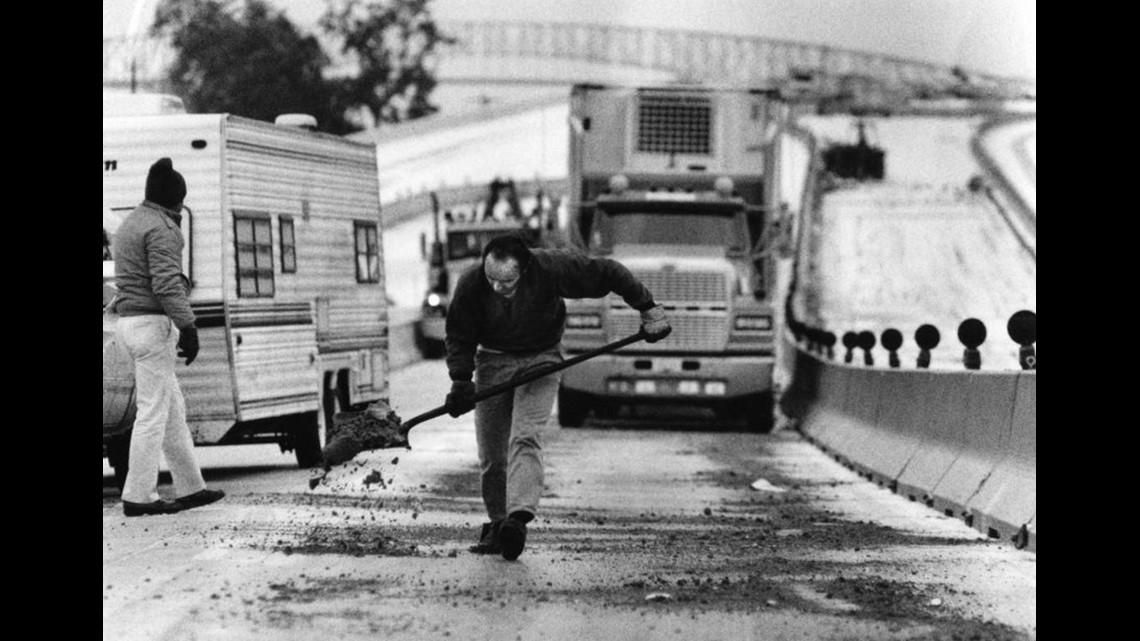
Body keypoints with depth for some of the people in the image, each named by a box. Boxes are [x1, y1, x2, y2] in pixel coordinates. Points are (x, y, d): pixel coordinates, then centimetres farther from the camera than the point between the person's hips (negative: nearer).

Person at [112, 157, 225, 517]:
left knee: (173, 409, 12)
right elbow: (167, 284, -20)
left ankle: (190, 488, 15)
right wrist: (188, 327, -20)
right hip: (154, 323, -10)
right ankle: (138, 497, -5)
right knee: (153, 412, -6)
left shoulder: (129, 226, 18)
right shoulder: (160, 228, -12)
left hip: (128, 322, 10)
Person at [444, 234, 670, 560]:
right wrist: (461, 381, -22)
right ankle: (497, 525, 12)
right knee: (491, 455, -1)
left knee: (525, 438, -23)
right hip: (493, 359, 2)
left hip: (540, 359, -2)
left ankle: (518, 517, -36)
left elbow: (608, 273, -14)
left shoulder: (551, 268, -26)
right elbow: (459, 337, -7)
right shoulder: (471, 285, -21)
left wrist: (648, 308, -9)